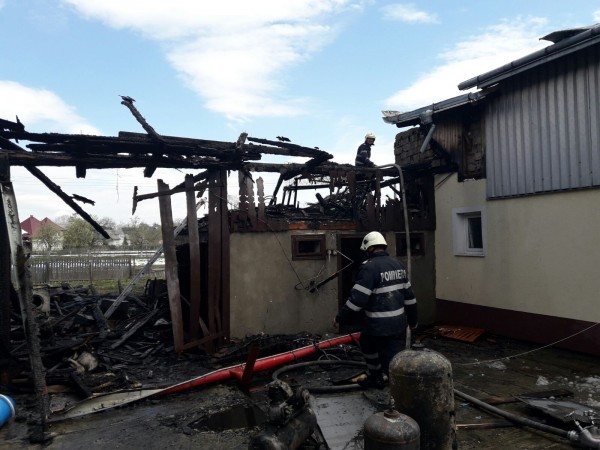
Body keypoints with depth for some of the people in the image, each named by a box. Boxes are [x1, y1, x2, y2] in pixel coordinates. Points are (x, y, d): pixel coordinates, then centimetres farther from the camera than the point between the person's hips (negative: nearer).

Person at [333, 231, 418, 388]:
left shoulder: (369, 267, -16)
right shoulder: (398, 264, 9)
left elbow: (357, 298, -19)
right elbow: (409, 295, 15)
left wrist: (340, 318, -9)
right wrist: (412, 319, 24)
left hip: (379, 325, -8)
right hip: (399, 322, 8)